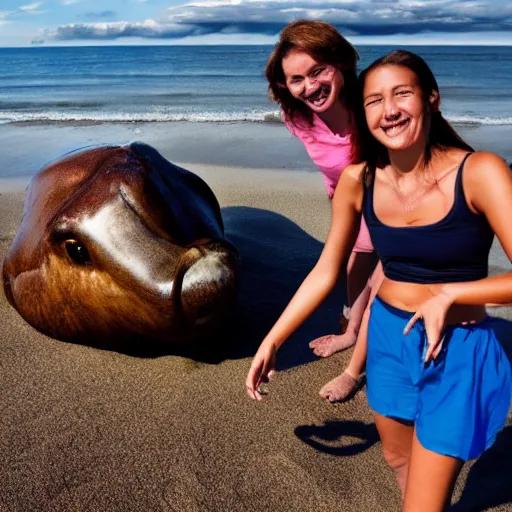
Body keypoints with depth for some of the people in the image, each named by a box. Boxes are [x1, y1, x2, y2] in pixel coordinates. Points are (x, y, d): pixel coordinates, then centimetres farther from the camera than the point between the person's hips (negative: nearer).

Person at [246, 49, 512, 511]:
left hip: (457, 351, -4)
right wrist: (272, 341, 1)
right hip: (388, 337, 4)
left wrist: (447, 293, -21)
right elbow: (325, 273, 1)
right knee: (398, 460, 26)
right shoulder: (358, 181, -8)